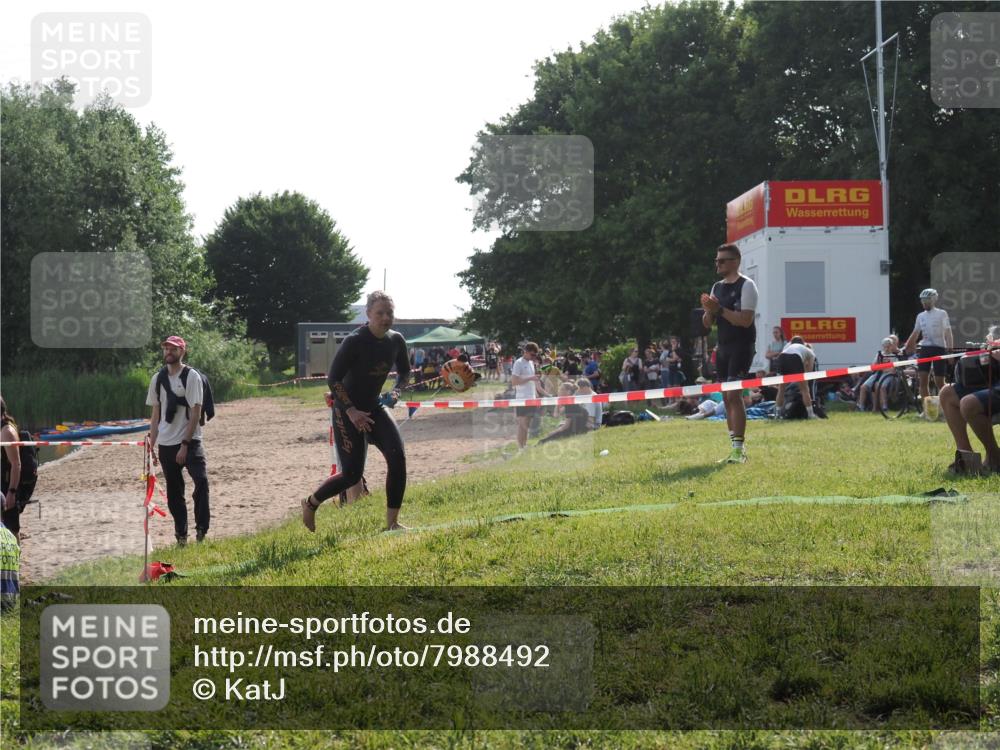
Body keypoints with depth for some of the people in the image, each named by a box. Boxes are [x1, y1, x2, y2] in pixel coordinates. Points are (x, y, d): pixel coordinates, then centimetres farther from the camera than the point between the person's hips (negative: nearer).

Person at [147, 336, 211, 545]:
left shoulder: (192, 377, -6)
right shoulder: (157, 379, 11)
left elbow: (195, 413, -11)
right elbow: (156, 413, 15)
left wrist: (185, 444, -16)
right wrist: (151, 445, 8)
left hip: (189, 441, -5)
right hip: (166, 444, 5)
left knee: (201, 480, -23)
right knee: (173, 491, 8)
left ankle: (201, 530, -17)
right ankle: (181, 535, 16)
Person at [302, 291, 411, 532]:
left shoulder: (396, 341, -2)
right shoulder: (355, 342, -20)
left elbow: (404, 371, 16)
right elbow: (333, 378, -18)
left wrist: (396, 391, -4)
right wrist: (351, 411, -23)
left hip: (374, 407, 6)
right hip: (347, 409, -6)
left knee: (397, 457, -14)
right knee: (352, 474, -8)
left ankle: (392, 522, -6)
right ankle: (310, 503, 20)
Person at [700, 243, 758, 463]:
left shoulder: (746, 285, -7)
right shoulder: (717, 287, 15)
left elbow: (745, 319, -18)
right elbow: (707, 324, 15)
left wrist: (720, 309, -20)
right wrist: (708, 311, -6)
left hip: (741, 346, -8)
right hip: (723, 346, 8)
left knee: (734, 394, -16)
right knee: (726, 396, 8)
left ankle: (739, 448, -16)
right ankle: (735, 448, 13)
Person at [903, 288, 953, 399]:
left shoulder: (942, 314, 1)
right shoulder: (920, 316, 13)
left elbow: (948, 333, -2)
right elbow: (915, 334, 17)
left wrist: (950, 351, -11)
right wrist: (905, 348, 9)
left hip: (938, 348, -4)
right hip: (924, 348, 4)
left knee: (939, 382, -2)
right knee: (923, 380, -7)